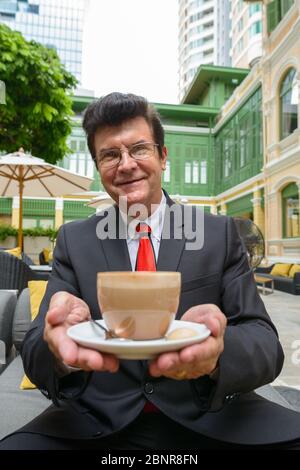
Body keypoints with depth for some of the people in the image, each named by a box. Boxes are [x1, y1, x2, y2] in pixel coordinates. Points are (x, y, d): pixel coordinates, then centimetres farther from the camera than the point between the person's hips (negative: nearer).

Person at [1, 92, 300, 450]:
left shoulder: (219, 233, -1)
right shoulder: (73, 240, 1)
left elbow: (265, 342, -7)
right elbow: (35, 353, -5)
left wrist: (219, 348, -31)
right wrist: (61, 342, -30)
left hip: (207, 418, 1)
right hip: (99, 422, 0)